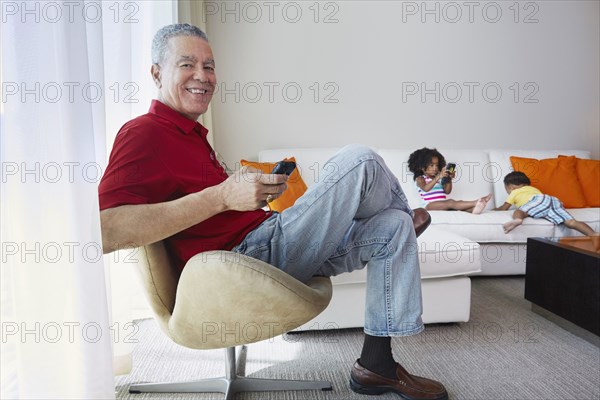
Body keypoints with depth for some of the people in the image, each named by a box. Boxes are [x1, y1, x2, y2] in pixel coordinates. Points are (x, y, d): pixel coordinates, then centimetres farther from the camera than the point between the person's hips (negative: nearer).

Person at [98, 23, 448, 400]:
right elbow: (105, 231, -26)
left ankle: (376, 364, 7)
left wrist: (255, 186, 8)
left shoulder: (190, 134, 21)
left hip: (268, 245, 10)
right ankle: (407, 214, 22)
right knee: (360, 160, -15)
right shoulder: (144, 133, -11)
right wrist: (223, 196, -29)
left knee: (394, 228, 5)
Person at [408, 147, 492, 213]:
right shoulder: (420, 179, 6)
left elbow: (447, 191, 13)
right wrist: (438, 177, -27)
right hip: (429, 205, -7)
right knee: (451, 202, -31)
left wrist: (449, 179, -3)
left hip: (443, 204, 7)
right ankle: (476, 202, -45)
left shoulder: (439, 179, 25)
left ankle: (473, 209, -50)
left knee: (460, 203, -21)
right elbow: (426, 188, -18)